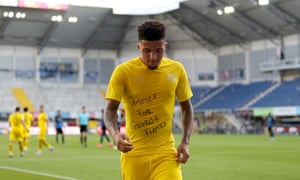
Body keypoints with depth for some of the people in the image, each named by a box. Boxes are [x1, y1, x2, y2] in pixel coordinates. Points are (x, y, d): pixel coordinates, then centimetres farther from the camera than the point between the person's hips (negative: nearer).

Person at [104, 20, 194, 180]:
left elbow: (187, 108, 12)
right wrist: (115, 134, -30)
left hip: (166, 152, 1)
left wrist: (185, 141, 0)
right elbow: (110, 109, -9)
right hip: (134, 152, -1)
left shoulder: (176, 69, 1)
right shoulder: (123, 71, -7)